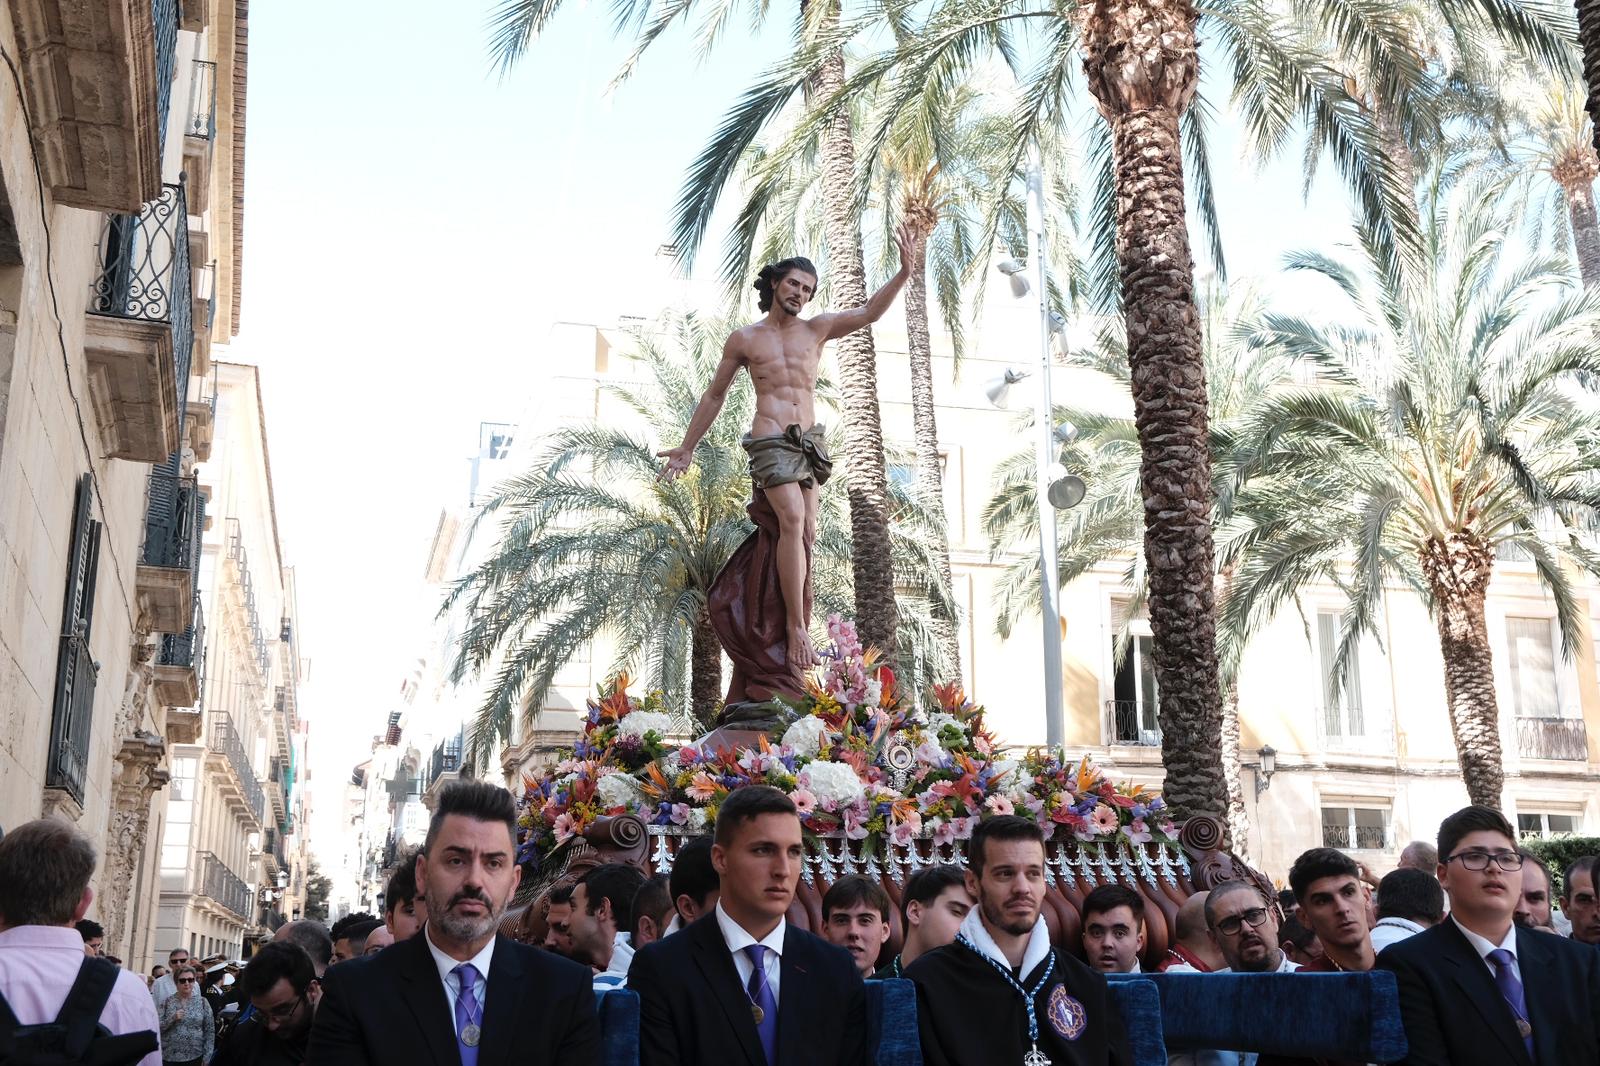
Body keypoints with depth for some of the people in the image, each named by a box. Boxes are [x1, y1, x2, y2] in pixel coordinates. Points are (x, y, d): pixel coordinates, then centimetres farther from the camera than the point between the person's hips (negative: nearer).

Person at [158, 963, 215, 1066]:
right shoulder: (167, 1002, 2)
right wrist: (172, 1018, -17)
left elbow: (210, 1031, 3)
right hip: (168, 1057, 0)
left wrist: (207, 1057, -3)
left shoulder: (202, 1003, 2)